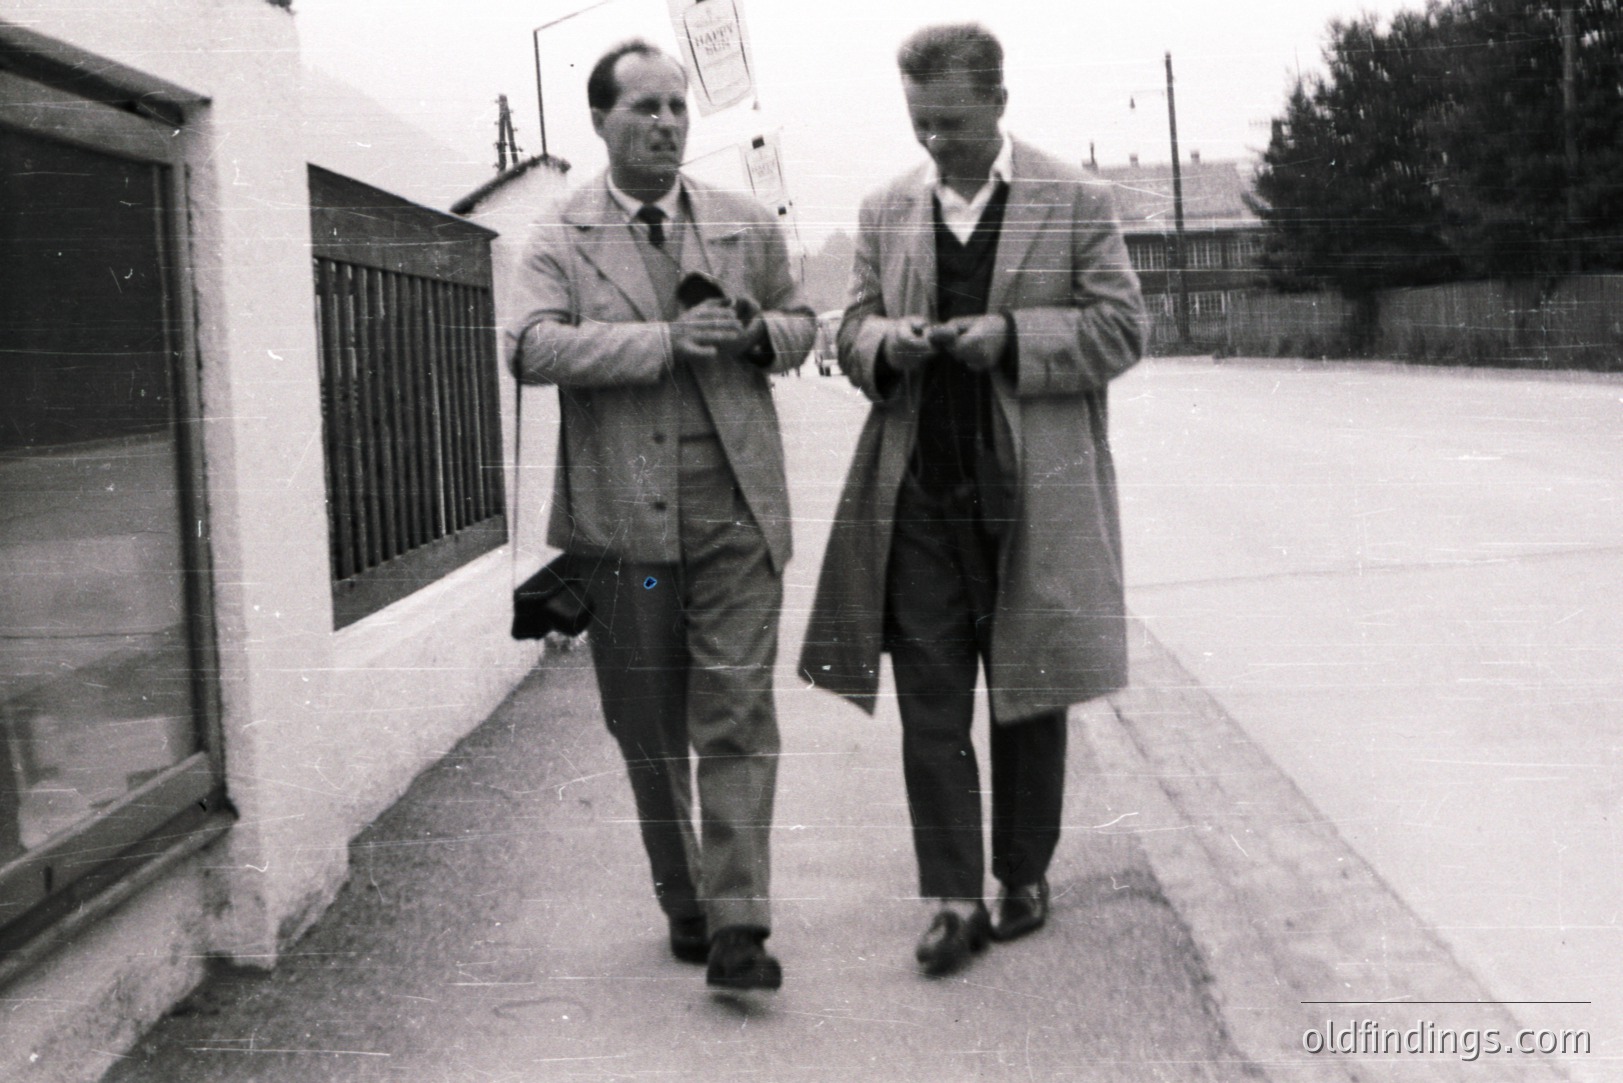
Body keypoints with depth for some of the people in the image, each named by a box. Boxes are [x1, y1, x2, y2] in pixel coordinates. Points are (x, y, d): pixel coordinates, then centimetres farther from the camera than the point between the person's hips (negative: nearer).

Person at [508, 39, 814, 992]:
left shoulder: (748, 226, 11)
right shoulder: (560, 237, 3)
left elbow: (802, 324, 21)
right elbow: (534, 348, -12)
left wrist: (760, 333, -3)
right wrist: (667, 341, -21)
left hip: (736, 511, 1)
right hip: (622, 517, 0)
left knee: (737, 717, -6)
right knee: (648, 727, 10)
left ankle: (736, 927, -2)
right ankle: (683, 906, 26)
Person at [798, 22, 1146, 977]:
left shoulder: (1076, 202, 0)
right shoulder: (886, 211, 11)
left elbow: (1123, 328, -1)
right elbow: (854, 332, 15)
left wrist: (1012, 338, -15)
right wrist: (885, 342, -9)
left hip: (1034, 494, -2)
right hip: (917, 493, 3)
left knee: (1027, 694, 10)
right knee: (930, 700, 1)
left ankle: (1025, 875, 25)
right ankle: (954, 898, 8)